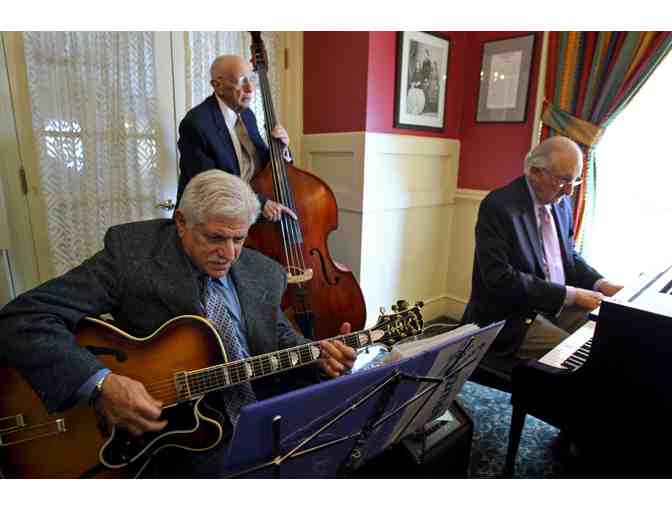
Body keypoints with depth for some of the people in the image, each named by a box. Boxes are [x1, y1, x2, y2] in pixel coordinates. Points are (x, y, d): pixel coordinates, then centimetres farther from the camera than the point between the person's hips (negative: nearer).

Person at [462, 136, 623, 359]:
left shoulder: (561, 203, 7)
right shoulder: (498, 206, -18)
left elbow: (569, 256, 19)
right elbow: (501, 278, -25)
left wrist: (601, 284, 0)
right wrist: (570, 295, -22)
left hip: (557, 306, 8)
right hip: (510, 319, -8)